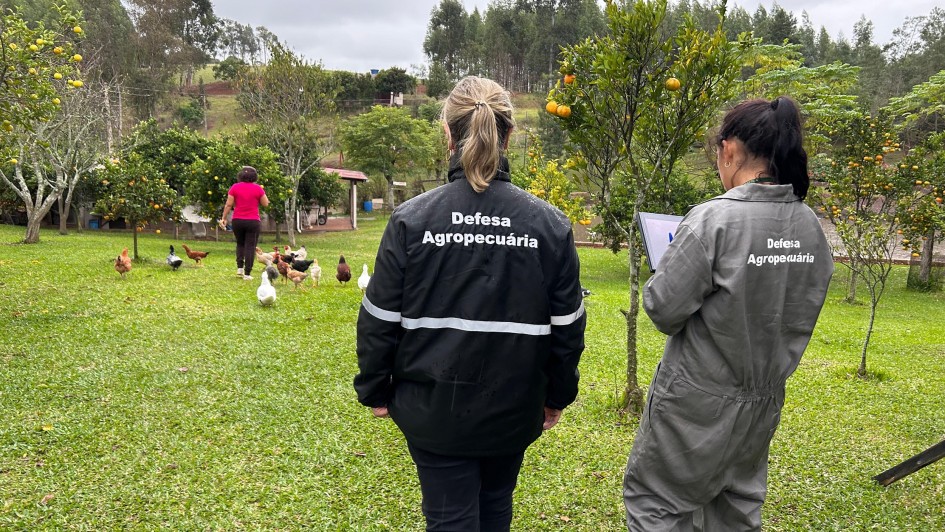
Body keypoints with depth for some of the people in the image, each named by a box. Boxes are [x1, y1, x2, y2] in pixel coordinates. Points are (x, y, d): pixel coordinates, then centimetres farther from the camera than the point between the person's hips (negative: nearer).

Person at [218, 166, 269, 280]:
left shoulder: (235, 187, -1)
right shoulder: (258, 188, -5)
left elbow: (228, 204, -2)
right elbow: (265, 204, 0)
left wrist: (223, 218, 5)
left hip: (237, 220, 2)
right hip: (253, 221, -2)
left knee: (240, 244, 22)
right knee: (250, 246, 1)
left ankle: (239, 267, 11)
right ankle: (247, 273, -2)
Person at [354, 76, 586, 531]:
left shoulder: (411, 219, -12)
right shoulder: (549, 224, -8)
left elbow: (379, 319, -7)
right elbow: (567, 325, -2)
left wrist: (374, 391, 7)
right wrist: (557, 395, 12)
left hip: (433, 407, -2)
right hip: (513, 408, 2)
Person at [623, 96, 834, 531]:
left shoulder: (713, 219, -22)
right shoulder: (809, 225, -1)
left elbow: (664, 309, -19)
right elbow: (802, 310, 9)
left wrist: (660, 278, -1)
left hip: (699, 401, -7)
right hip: (764, 399, 7)